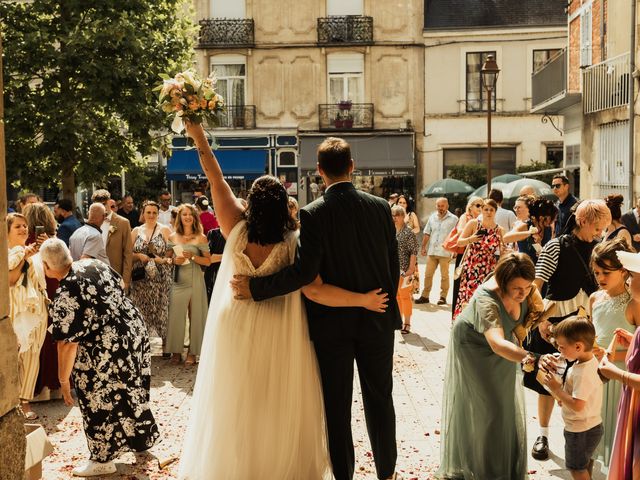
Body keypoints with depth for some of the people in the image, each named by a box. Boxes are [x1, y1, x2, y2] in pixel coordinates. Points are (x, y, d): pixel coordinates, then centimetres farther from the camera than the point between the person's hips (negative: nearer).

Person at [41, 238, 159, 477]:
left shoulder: (65, 295, -19)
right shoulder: (96, 264, 1)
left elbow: (68, 344, -17)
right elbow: (121, 287, 16)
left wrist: (64, 381, -6)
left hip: (105, 350, -8)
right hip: (135, 331, 8)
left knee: (100, 403, 9)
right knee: (131, 392, 25)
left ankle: (103, 460, 23)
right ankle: (141, 439, 44)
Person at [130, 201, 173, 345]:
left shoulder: (165, 230, 4)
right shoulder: (136, 231, 11)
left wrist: (164, 259, -16)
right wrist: (139, 256, -7)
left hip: (161, 278, -2)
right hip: (141, 278, 2)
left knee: (162, 309, -3)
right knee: (141, 310, 2)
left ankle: (166, 343, 7)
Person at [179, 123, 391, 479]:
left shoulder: (237, 230, -13)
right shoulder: (294, 243, -19)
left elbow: (217, 180, -9)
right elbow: (314, 291, -25)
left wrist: (199, 137, -4)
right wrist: (363, 299, -18)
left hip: (236, 331, 2)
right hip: (278, 334, -2)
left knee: (236, 402, 16)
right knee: (280, 403, 14)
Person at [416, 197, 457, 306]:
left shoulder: (453, 219, -4)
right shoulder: (432, 217, 10)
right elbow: (427, 233, 15)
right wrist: (423, 247, 11)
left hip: (445, 253, -5)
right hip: (432, 252, 5)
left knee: (444, 276, 3)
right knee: (428, 274, 8)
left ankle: (443, 297, 11)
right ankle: (425, 296, 15)